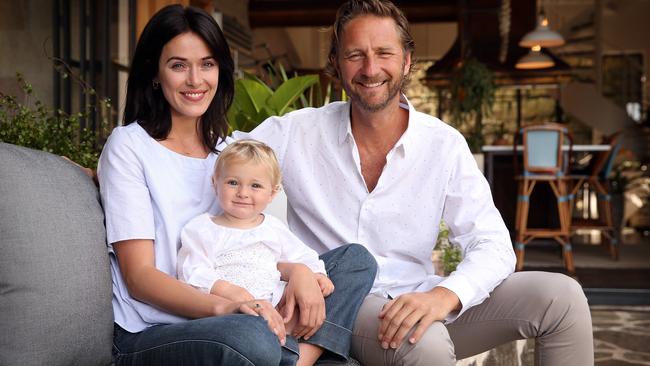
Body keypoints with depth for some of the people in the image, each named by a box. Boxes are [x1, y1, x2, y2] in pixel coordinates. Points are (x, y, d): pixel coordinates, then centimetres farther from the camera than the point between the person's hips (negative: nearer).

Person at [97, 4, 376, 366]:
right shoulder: (128, 145, -4)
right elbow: (139, 276, -11)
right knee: (252, 336, -39)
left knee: (356, 258, -4)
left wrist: (296, 270, -11)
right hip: (150, 333, -6)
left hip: (221, 316, 7)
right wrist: (222, 306, -28)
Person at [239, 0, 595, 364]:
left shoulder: (445, 145, -2)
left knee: (561, 296, -13)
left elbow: (493, 245, -6)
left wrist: (443, 296, -29)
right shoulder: (295, 132, -3)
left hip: (417, 301, 3)